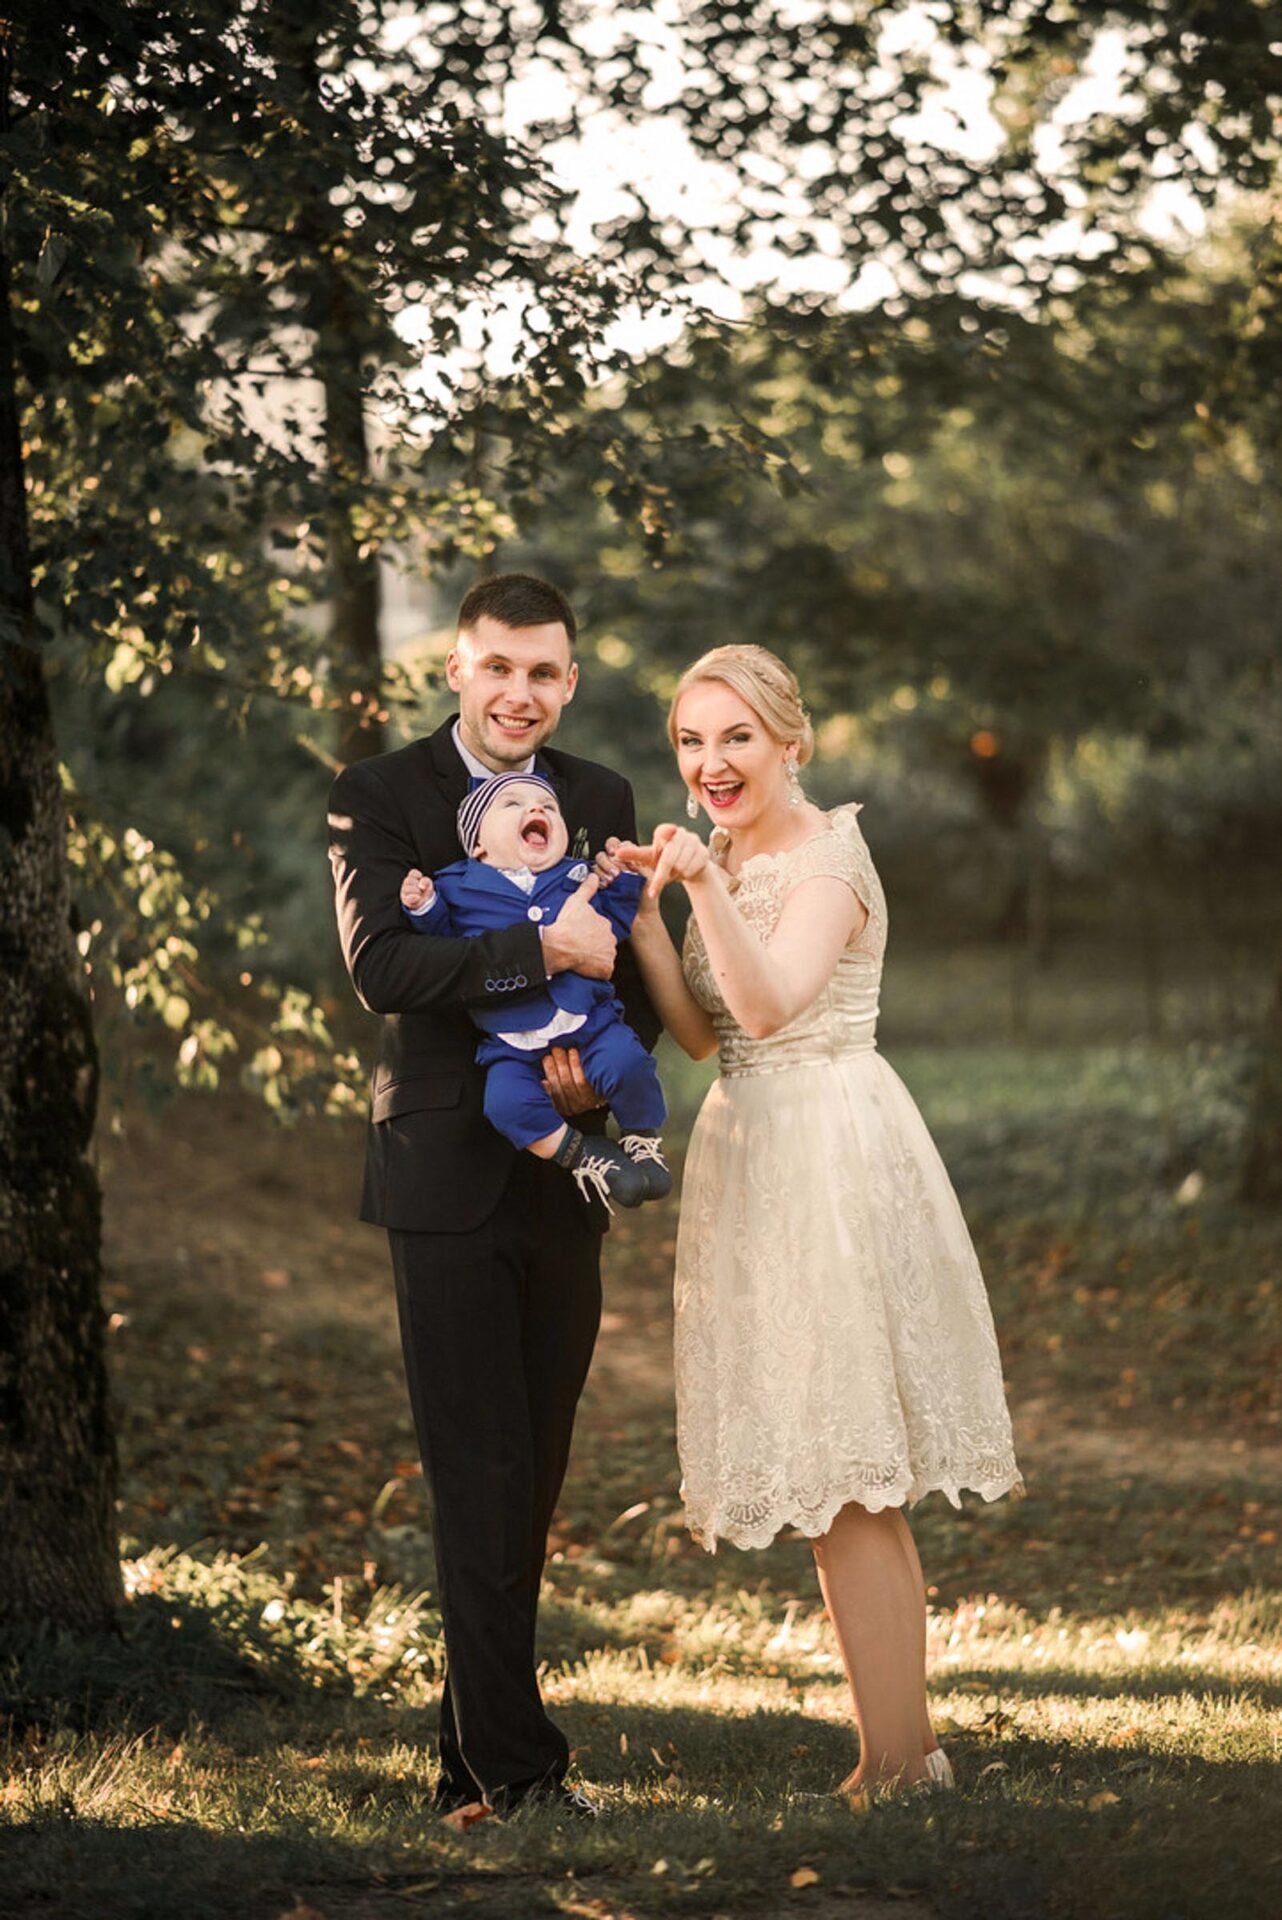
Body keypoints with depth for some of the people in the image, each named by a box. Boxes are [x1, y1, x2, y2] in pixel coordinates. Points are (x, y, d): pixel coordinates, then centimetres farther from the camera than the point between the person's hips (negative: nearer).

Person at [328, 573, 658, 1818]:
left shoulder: (601, 801, 11)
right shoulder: (378, 797, -3)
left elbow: (638, 975, 10)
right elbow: (379, 966, -16)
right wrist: (541, 948, -23)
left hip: (562, 1172, 5)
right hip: (448, 1174, -5)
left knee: (532, 1480, 8)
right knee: (478, 1479, -5)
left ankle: (473, 1756, 17)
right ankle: (514, 1762, -1)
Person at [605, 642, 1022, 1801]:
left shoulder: (829, 855, -13)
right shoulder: (723, 862, 14)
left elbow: (769, 1006, -27)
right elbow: (702, 1033, 9)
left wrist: (708, 888, -38)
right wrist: (645, 913, -2)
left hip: (832, 1159, -9)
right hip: (761, 1161, 9)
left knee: (844, 1480, -8)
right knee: (847, 1485, 12)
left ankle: (893, 1763, -4)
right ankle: (911, 1750, 18)